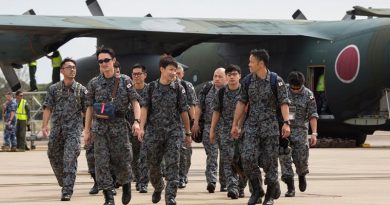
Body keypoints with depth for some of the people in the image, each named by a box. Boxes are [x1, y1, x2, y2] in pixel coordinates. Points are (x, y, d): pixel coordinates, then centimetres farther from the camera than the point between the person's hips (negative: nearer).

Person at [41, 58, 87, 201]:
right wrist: (44, 125, -12)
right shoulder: (54, 89, 7)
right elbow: (47, 108, 0)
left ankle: (67, 191, -15)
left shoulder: (81, 90, 4)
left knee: (70, 159, -13)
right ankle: (64, 184, 30)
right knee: (54, 158, 8)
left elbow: (86, 111, 6)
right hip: (56, 129, 3)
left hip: (74, 130, -3)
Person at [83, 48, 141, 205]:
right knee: (101, 163, -5)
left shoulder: (125, 81, 1)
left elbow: (135, 102, -2)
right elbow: (90, 108, 10)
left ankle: (126, 184, 32)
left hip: (119, 127, -1)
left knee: (121, 161, 2)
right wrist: (87, 130, 7)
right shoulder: (94, 83, 6)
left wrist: (136, 121, -16)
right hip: (100, 128, 2)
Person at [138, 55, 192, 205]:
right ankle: (158, 188, 37)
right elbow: (145, 108, -2)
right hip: (154, 132, 1)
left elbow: (184, 112, 5)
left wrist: (188, 133, 8)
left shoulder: (178, 89, 2)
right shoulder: (152, 87, 3)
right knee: (153, 165, 10)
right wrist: (142, 128, -13)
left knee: (172, 166, -9)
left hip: (174, 132, -1)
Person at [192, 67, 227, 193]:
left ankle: (224, 184, 15)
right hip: (209, 126, 1)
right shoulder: (207, 89, 6)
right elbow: (199, 106, 8)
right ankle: (211, 181, -17)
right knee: (211, 155, -9)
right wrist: (196, 123, 2)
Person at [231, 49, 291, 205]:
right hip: (251, 126, 3)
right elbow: (242, 102, 11)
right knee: (248, 158, -12)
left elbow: (284, 103, -11)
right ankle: (256, 191, 5)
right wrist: (235, 124, 11)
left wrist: (286, 123, -22)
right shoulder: (248, 80, 5)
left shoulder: (276, 81, -7)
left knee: (269, 161, 0)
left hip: (270, 126, -3)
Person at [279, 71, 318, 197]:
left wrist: (314, 133, -12)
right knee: (284, 158, -8)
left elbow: (312, 115, -5)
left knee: (300, 159, -3)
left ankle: (302, 175, 32)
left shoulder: (308, 95, -3)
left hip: (300, 130, -1)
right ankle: (290, 188, -4)